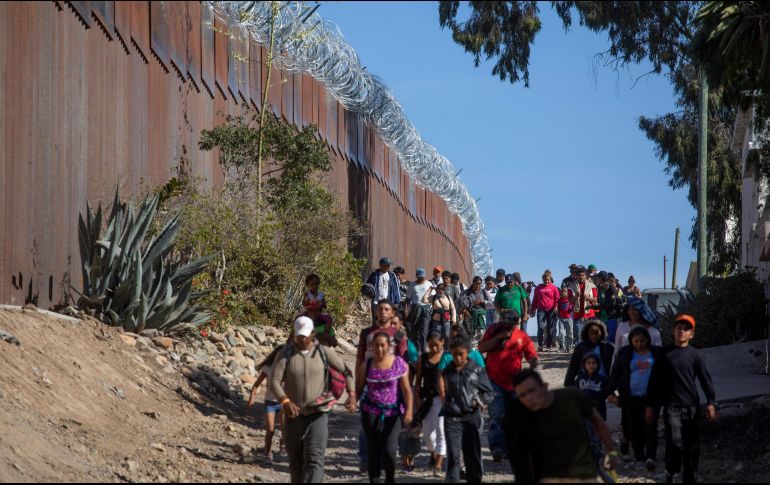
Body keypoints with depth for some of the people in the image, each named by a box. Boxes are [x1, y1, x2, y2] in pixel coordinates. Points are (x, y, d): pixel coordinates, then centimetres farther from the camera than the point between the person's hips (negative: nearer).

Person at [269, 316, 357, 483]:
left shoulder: (324, 352, -2)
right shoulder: (285, 355, -4)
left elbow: (346, 372, 6)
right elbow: (274, 382, -11)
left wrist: (351, 394, -11)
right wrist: (285, 401, -30)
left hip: (318, 414, -1)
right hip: (294, 415, 2)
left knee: (314, 459, -17)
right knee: (296, 461, 10)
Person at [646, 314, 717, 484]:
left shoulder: (694, 354, 4)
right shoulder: (665, 353, 4)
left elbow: (705, 379, 2)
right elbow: (655, 380, 7)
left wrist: (711, 402, -8)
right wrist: (651, 405, 6)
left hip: (692, 406, 2)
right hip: (671, 406, -1)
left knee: (692, 445, 3)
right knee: (674, 443, -14)